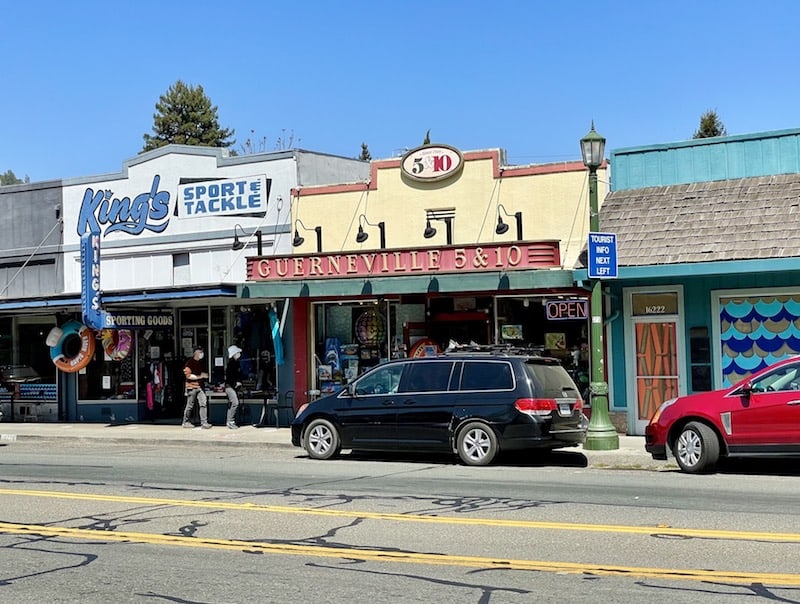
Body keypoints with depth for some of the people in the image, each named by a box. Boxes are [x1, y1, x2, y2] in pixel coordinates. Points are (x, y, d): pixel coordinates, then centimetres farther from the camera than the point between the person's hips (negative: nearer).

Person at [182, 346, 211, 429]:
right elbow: (188, 375, -14)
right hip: (192, 387, -6)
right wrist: (200, 376, -16)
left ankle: (204, 422, -7)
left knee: (204, 404, -7)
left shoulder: (202, 363, 14)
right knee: (190, 405, 2)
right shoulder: (189, 363, -7)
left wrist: (205, 375, 5)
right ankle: (186, 422, 16)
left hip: (200, 386, 6)